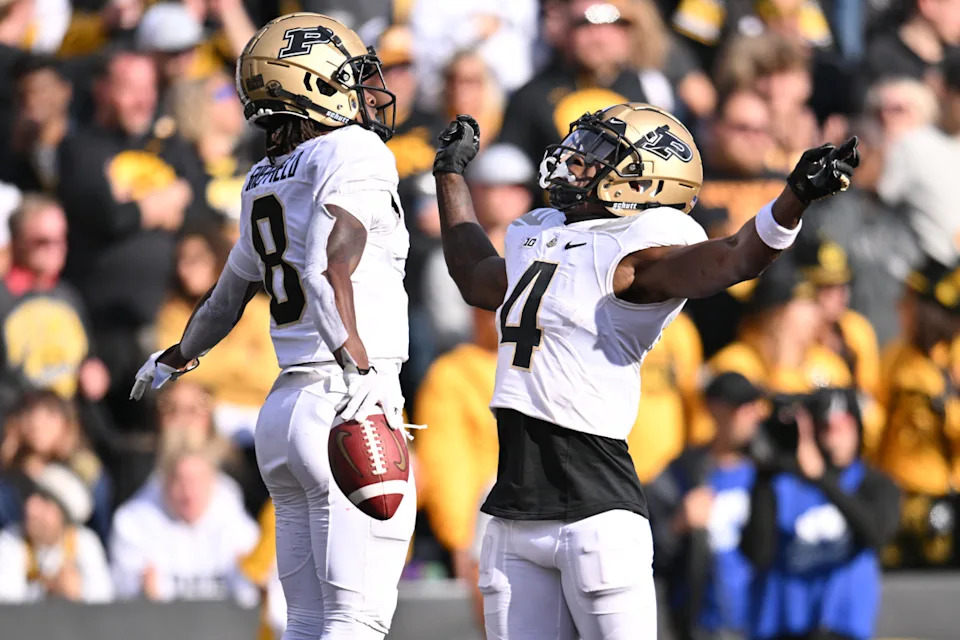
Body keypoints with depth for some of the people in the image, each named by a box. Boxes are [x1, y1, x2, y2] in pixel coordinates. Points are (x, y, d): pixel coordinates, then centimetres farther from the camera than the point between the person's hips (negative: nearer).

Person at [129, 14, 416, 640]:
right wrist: (358, 369, -34)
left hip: (285, 409, 8)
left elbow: (231, 290, 33)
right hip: (353, 408, -8)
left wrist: (178, 357, 52)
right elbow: (328, 269, -24)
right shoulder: (356, 155, -7)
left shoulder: (267, 183, 17)